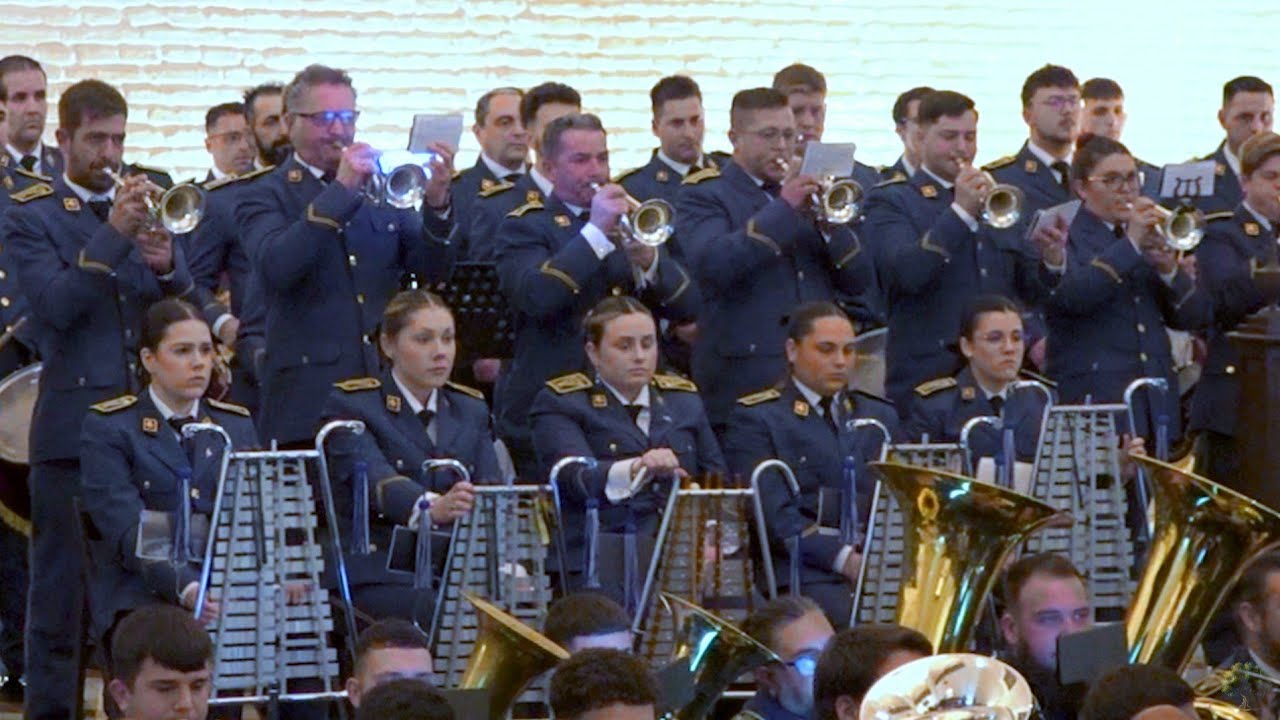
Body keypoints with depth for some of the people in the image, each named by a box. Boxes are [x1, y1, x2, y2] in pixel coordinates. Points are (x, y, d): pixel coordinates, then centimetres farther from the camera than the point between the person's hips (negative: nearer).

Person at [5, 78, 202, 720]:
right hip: (73, 422, -4)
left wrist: (167, 265, -11)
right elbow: (53, 306, -14)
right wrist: (112, 236, -22)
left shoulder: (150, 208, 15)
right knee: (62, 589, -1)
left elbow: (190, 311, 10)